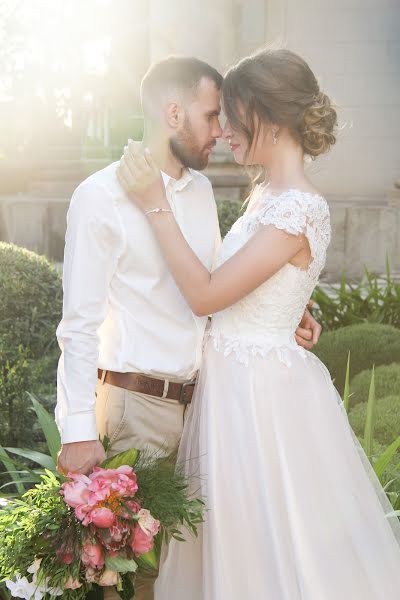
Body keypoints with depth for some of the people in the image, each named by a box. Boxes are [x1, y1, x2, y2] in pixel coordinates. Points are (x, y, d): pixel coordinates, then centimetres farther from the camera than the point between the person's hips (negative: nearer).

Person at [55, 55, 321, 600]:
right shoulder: (103, 196, -10)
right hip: (134, 404, -6)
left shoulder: (201, 189, 11)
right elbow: (80, 324, -12)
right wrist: (79, 430, -16)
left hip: (196, 397, 6)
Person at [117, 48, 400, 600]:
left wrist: (156, 205, -18)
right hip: (234, 381, 9)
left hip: (262, 388, -9)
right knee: (239, 540, 20)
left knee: (270, 549, 7)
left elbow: (205, 294, -21)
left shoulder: (299, 210, -21)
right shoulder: (264, 196, 8)